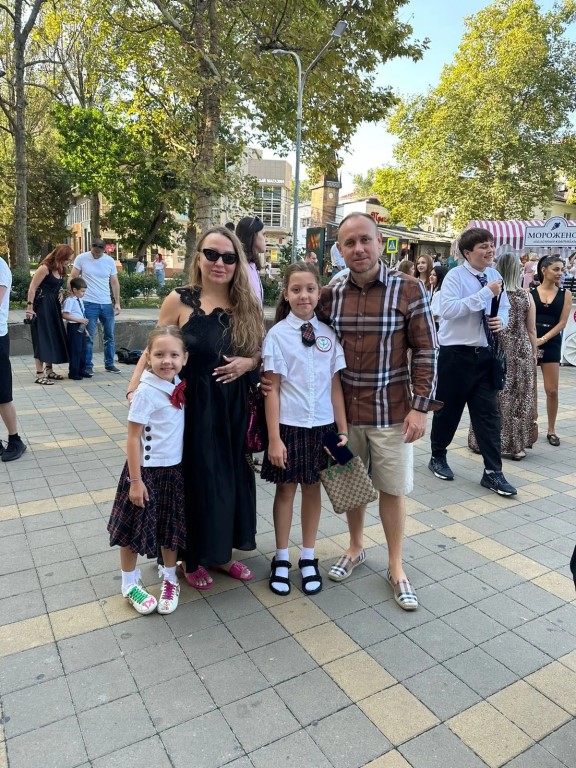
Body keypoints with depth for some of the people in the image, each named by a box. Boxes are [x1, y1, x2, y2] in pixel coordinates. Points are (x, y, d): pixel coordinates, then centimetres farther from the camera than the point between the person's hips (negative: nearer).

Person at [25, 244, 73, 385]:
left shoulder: (60, 270, 11)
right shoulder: (45, 268, -14)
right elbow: (32, 288, -16)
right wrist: (30, 307, -18)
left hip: (53, 306, 9)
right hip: (41, 306, -9)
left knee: (54, 338, 12)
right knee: (42, 339, -8)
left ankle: (49, 370, 23)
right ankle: (39, 375, -4)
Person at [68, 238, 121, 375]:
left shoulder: (110, 261, 4)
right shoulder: (81, 258, -3)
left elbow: (114, 283, 8)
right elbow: (72, 278, -1)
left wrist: (117, 302, 2)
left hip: (107, 304, 3)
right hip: (89, 303, -3)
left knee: (109, 336, 10)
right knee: (88, 337, -1)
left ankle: (109, 364, 22)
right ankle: (87, 366, 9)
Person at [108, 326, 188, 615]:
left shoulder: (177, 385, -1)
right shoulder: (146, 391, -20)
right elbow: (133, 438, -17)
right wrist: (135, 480, -16)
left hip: (175, 469, 6)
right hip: (147, 470, -6)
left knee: (172, 527, 18)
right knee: (136, 528, 10)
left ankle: (169, 577, 38)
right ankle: (130, 585, 31)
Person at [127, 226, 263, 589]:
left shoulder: (248, 306, 3)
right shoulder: (179, 301, -6)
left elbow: (263, 354, 10)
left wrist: (248, 362, -11)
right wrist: (135, 388, -18)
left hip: (235, 408, 4)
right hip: (193, 407, -3)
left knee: (232, 479, 13)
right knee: (195, 480, 7)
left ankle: (222, 552, 34)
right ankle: (192, 556, 30)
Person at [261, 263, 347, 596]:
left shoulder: (328, 334, 1)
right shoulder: (277, 334, -7)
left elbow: (335, 384, 2)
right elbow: (272, 388, -8)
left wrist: (343, 429, 0)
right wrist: (274, 438, -10)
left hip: (322, 425, 3)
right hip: (289, 425, -2)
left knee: (313, 489, 14)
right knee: (286, 489, 11)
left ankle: (308, 559, 31)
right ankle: (281, 559, 29)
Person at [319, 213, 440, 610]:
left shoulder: (409, 290, -9)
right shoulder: (330, 296, 0)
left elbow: (426, 352, -7)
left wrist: (420, 407, -11)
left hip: (392, 410, -3)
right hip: (345, 410, 3)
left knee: (392, 489, 9)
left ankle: (396, 567, 28)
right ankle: (356, 548, 40)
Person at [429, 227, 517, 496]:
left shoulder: (494, 275, 8)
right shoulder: (455, 276, -11)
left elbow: (504, 307, 19)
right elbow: (448, 310, -26)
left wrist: (502, 320, -5)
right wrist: (485, 293, -25)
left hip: (485, 354, 5)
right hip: (456, 354, -5)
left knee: (488, 412, 5)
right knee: (449, 409, 8)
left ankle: (493, 472, 13)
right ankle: (438, 457, 30)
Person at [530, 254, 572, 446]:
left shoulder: (565, 294, 4)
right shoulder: (530, 291, 1)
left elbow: (562, 322, -1)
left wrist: (543, 339, -11)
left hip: (551, 344, 1)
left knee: (552, 390, 1)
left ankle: (551, 430, 15)